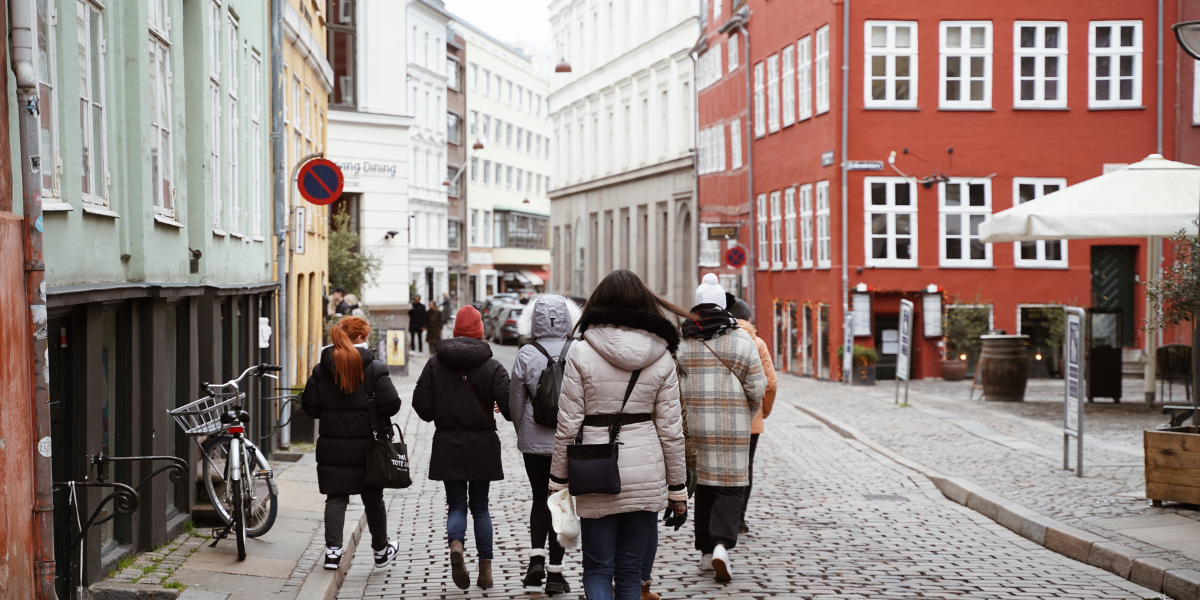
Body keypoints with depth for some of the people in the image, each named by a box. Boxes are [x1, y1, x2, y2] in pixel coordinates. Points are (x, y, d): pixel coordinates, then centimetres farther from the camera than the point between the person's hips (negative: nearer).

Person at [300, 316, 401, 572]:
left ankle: (332, 550, -3)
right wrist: (377, 416, 7)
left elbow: (309, 406, -1)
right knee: (373, 499, 13)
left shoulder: (321, 370, 0)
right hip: (366, 445, -2)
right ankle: (381, 550, 27)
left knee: (335, 498, 7)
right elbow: (391, 404, -14)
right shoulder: (374, 369, -9)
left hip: (332, 445, 2)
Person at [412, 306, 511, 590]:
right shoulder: (492, 366, -6)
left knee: (456, 503, 10)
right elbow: (509, 405, -14)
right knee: (480, 505, 12)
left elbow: (421, 404, -3)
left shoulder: (435, 363, -2)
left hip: (447, 445, 0)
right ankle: (485, 569, 11)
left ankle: (455, 545, -20)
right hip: (482, 445, 0)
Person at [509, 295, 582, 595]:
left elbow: (516, 401, 1)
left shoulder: (526, 355, -6)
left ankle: (536, 558, -1)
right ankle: (555, 572, 10)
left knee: (540, 498, 17)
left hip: (535, 440, 0)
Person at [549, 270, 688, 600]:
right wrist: (678, 489, 9)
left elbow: (568, 424, -6)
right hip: (647, 472, 2)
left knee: (597, 569, 7)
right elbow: (671, 430, 1)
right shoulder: (661, 358, -1)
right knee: (630, 570, 13)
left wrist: (558, 478, 6)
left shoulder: (581, 353, -6)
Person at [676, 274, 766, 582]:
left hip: (692, 426, 3)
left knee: (703, 486, 14)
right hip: (732, 428, -3)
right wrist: (747, 416, 14)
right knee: (729, 486, 2)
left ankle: (706, 552, 19)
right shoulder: (742, 341, -3)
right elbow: (757, 388, -3)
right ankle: (721, 545, -18)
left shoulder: (680, 342, 2)